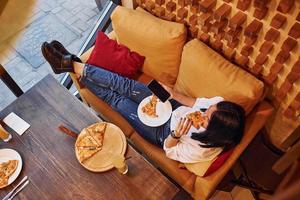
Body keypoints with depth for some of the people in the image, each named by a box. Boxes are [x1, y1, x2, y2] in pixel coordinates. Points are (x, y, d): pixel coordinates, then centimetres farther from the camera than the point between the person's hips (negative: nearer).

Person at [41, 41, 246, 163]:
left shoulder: (201, 151, -35)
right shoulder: (220, 104, -22)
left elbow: (170, 150, -21)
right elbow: (199, 102, -4)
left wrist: (175, 134, -41)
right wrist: (172, 92, -16)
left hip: (163, 132, -4)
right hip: (174, 109, 5)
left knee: (116, 98, -6)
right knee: (125, 85, -8)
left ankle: (75, 67, 11)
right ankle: (72, 63, 5)